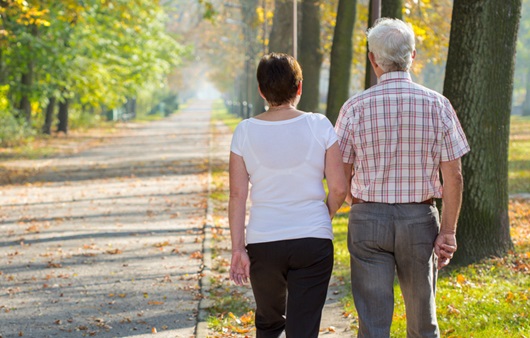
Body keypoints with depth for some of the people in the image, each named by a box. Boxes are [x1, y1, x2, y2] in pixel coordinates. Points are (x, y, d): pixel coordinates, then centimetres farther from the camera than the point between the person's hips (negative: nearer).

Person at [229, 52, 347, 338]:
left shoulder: (245, 132, -3)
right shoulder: (319, 126, -5)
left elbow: (237, 194, -5)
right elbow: (339, 188, -4)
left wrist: (238, 247, -1)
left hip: (263, 243, 1)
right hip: (313, 241, -1)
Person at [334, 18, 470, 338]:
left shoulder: (355, 107, -7)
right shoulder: (438, 105, -5)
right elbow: (454, 176, -5)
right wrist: (448, 232, 1)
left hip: (368, 219, -1)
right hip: (420, 220, 1)